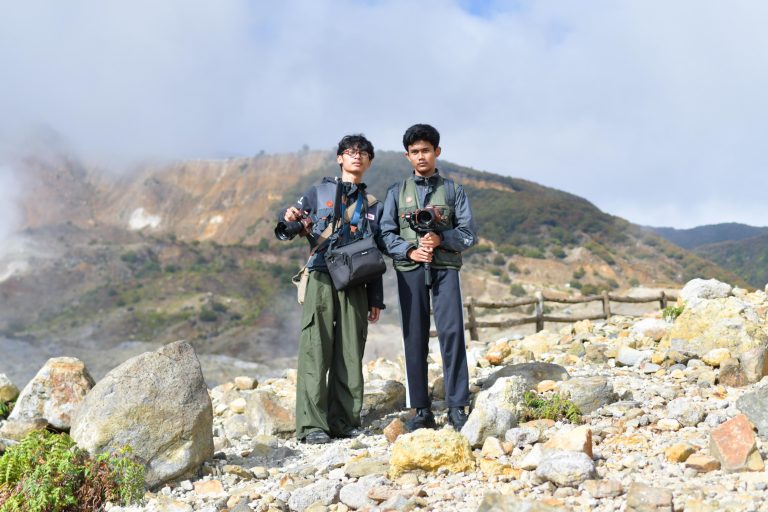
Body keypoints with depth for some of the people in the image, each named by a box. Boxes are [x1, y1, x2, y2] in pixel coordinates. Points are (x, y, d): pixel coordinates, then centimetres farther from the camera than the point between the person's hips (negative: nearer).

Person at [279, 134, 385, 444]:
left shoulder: (373, 205, 19)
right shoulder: (319, 192, 11)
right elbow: (289, 228, 7)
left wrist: (376, 300, 14)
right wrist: (290, 219, -18)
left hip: (355, 286, 3)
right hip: (321, 281, -3)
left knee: (350, 354, 3)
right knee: (315, 352, -8)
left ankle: (345, 421, 10)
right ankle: (312, 424, -6)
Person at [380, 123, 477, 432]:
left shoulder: (453, 190, 13)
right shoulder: (396, 193, 15)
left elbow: (469, 233, 6)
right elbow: (387, 234, 7)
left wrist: (441, 238, -12)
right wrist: (410, 251, -10)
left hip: (445, 267, -1)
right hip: (410, 270, 1)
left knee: (452, 332, -11)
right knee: (415, 338, 0)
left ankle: (457, 408, -6)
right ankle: (421, 410, 5)